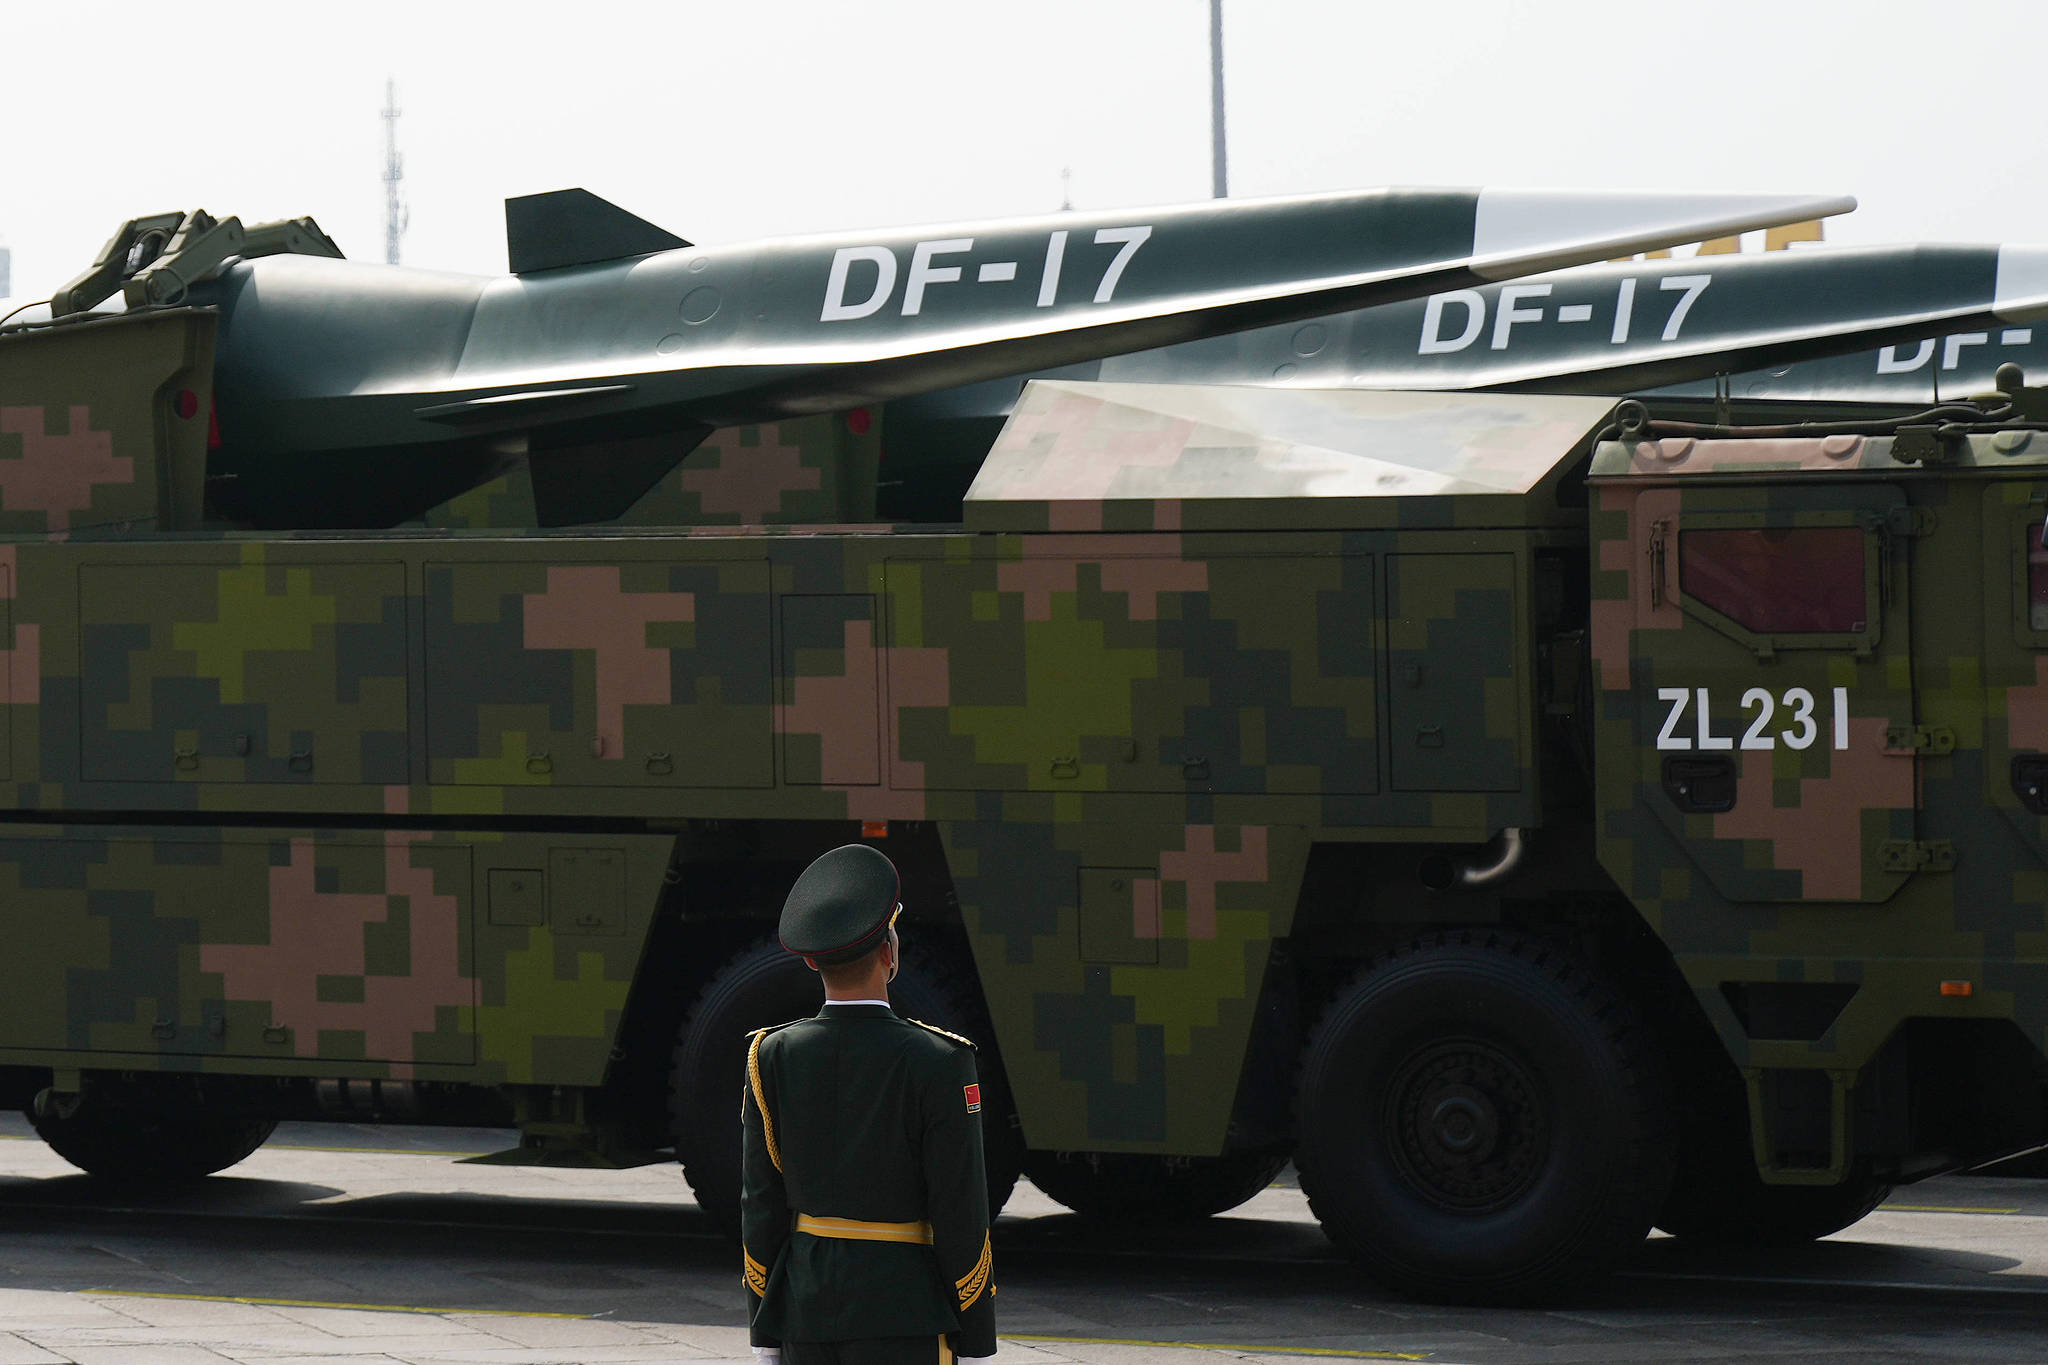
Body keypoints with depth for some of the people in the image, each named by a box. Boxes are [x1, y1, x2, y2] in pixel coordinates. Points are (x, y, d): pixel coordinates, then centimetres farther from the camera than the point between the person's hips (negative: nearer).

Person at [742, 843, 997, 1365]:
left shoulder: (771, 1058, -1)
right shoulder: (936, 1064, -12)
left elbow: (760, 1205, 3)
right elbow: (961, 1211, -10)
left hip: (804, 1315, 4)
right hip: (904, 1318, -4)